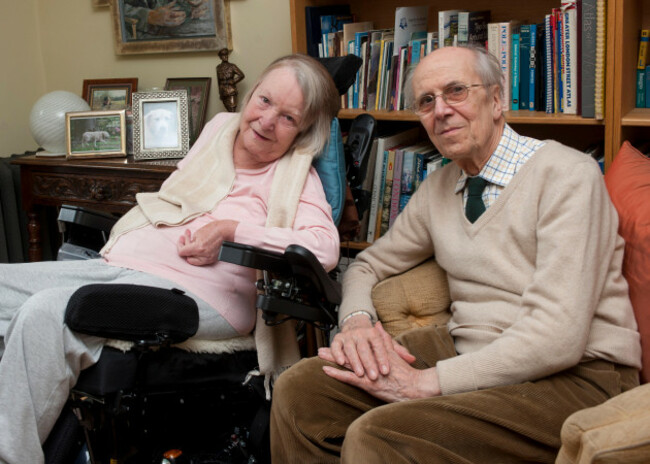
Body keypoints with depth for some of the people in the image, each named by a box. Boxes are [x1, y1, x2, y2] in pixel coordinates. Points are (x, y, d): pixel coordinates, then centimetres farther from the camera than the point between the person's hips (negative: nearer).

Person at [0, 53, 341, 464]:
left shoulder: (296, 173, 3)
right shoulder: (221, 127, 19)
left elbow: (325, 248, -15)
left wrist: (231, 231, -15)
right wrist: (188, 234, 7)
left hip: (198, 290, -7)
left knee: (46, 313, -29)